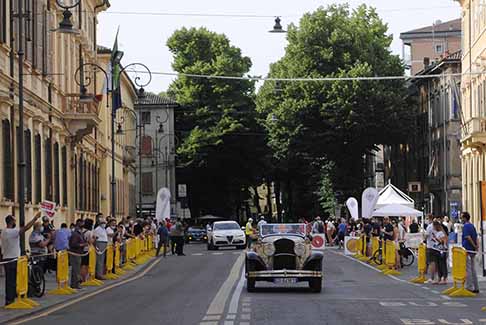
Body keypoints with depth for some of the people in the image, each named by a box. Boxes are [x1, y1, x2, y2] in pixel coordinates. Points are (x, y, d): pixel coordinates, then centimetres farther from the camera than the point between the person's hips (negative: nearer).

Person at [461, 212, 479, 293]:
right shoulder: (472, 226, 14)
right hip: (473, 251, 9)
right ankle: (476, 288, 13)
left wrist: (474, 246, -12)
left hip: (467, 250, -9)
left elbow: (468, 237, -21)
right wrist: (476, 246, 2)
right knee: (473, 269, 12)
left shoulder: (465, 226, -13)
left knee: (467, 269, -5)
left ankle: (469, 288, -5)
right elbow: (476, 238, 12)